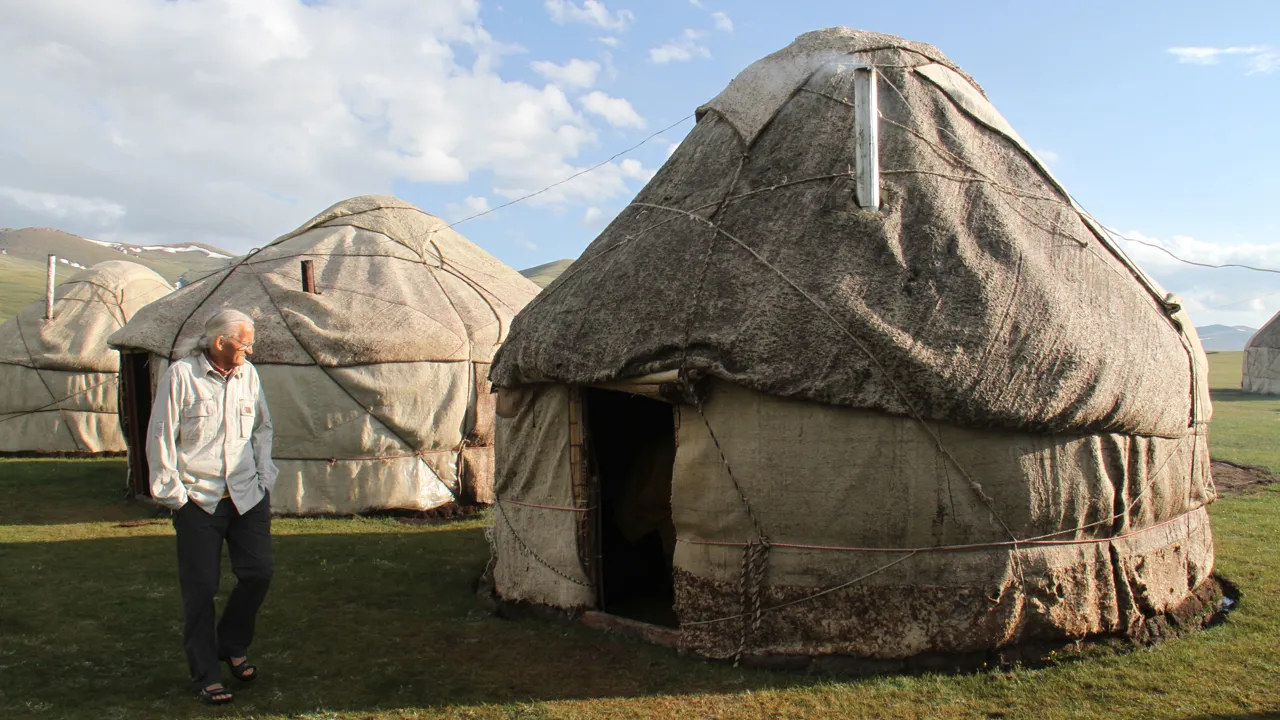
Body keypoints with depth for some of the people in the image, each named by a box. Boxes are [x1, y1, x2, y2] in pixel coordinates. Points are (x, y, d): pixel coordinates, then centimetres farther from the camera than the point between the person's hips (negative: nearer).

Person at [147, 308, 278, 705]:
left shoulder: (248, 373, 7)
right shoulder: (180, 375, -8)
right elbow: (161, 437, -5)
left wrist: (264, 475, 11)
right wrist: (173, 493, -6)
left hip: (247, 495, 4)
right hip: (198, 500, -4)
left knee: (259, 571, 3)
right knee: (200, 587, 3)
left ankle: (233, 646, 28)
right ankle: (205, 675, 17)